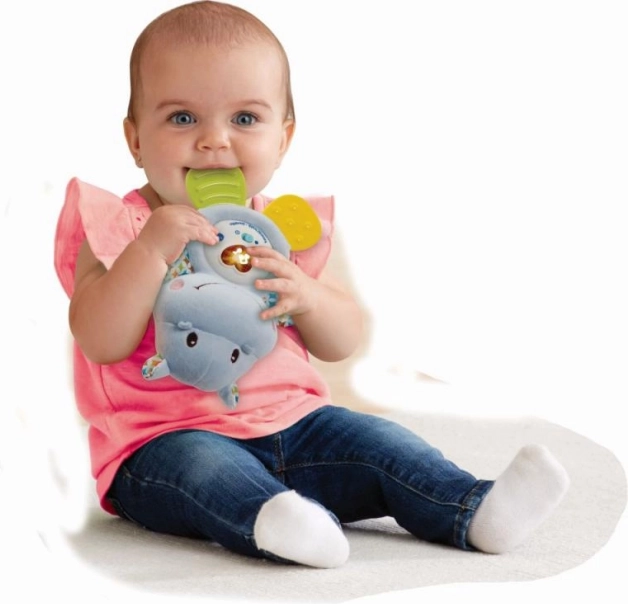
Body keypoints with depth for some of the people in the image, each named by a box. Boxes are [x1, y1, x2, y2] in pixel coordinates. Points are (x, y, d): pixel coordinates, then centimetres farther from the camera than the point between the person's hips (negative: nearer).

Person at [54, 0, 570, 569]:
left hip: (289, 422, 5)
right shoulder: (118, 227, -2)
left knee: (374, 441, -14)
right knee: (200, 466, -36)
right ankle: (272, 522, -61)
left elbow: (344, 342, 10)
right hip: (169, 438, -5)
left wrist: (305, 296, -12)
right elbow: (101, 343, -16)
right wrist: (150, 250, -27)